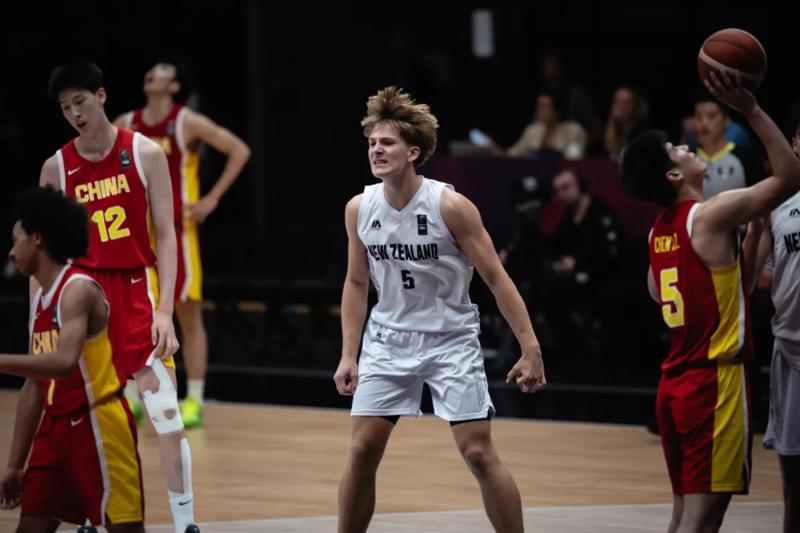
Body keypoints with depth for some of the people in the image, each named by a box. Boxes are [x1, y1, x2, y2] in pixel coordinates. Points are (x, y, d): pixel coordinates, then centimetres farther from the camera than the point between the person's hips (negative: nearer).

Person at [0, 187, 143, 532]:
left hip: (97, 425, -9)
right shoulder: (40, 301, 13)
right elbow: (34, 387, 16)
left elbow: (64, 363, -31)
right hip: (57, 426, 9)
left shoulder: (78, 290, -15)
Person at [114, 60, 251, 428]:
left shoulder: (187, 123, -8)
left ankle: (194, 401, 6)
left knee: (189, 315, 1)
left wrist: (212, 198, -12)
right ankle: (130, 400, 11)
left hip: (177, 230, -4)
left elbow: (239, 151, -9)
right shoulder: (126, 125, 5)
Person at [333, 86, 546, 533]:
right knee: (362, 450, 0)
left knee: (479, 452, -8)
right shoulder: (359, 209, -3)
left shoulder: (450, 206, -16)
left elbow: (497, 278, -13)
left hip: (451, 340, -4)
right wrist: (349, 355, 7)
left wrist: (531, 349, -17)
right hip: (389, 340, 4)